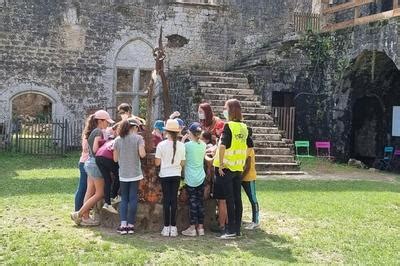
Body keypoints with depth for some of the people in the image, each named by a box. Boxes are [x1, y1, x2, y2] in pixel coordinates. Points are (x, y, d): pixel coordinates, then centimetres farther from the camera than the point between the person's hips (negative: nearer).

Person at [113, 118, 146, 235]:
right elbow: (142, 154, -16)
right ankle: (130, 225, 6)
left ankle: (123, 225, 0)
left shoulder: (118, 140, 4)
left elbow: (115, 159, 6)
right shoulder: (138, 138, -5)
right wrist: (143, 150, 6)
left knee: (124, 199, 10)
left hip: (123, 174, 2)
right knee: (133, 199, 5)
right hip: (135, 173, -2)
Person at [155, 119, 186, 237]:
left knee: (166, 199, 5)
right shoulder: (181, 145, -6)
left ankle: (166, 227, 7)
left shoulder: (161, 145, -11)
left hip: (165, 175, -1)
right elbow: (183, 163, 0)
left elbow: (157, 163, -7)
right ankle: (173, 226, 7)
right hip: (176, 175, 1)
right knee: (174, 199, 6)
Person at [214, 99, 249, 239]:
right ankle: (237, 229, 16)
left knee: (229, 199, -2)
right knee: (237, 198, 10)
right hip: (239, 167, 6)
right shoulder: (244, 127, 8)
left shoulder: (228, 126, -12)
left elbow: (222, 145, -20)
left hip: (227, 167, -6)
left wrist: (220, 163, -15)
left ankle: (231, 230, 0)